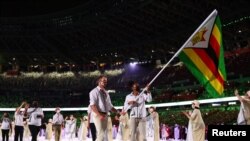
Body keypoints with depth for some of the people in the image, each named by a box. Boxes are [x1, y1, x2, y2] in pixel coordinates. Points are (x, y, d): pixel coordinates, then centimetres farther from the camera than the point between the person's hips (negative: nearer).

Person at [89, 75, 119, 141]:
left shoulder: (106, 93, 18)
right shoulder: (94, 91, -5)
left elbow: (110, 106, 20)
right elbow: (92, 105, -16)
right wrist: (99, 115, -27)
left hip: (105, 115, 8)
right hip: (98, 115, -7)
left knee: (103, 134, 9)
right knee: (101, 134, -15)